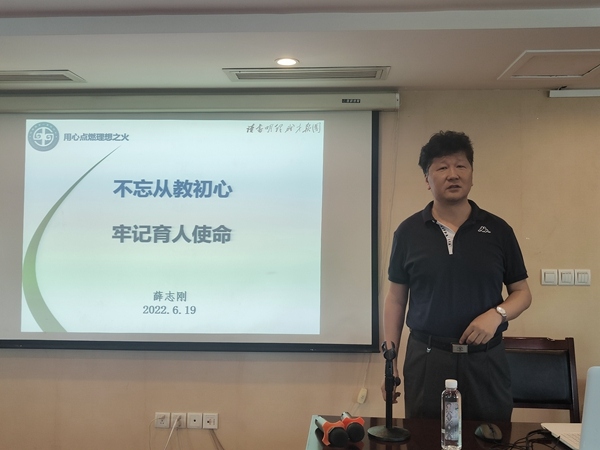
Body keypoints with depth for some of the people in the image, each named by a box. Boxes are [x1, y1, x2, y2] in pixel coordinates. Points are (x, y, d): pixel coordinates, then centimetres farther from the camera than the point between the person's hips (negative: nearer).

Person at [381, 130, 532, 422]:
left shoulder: (498, 230, 2)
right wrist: (390, 361, 2)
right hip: (426, 359, 0)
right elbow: (396, 299, 5)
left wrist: (497, 314, -14)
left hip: (485, 359, 1)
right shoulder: (408, 232, 0)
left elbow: (522, 293, 8)